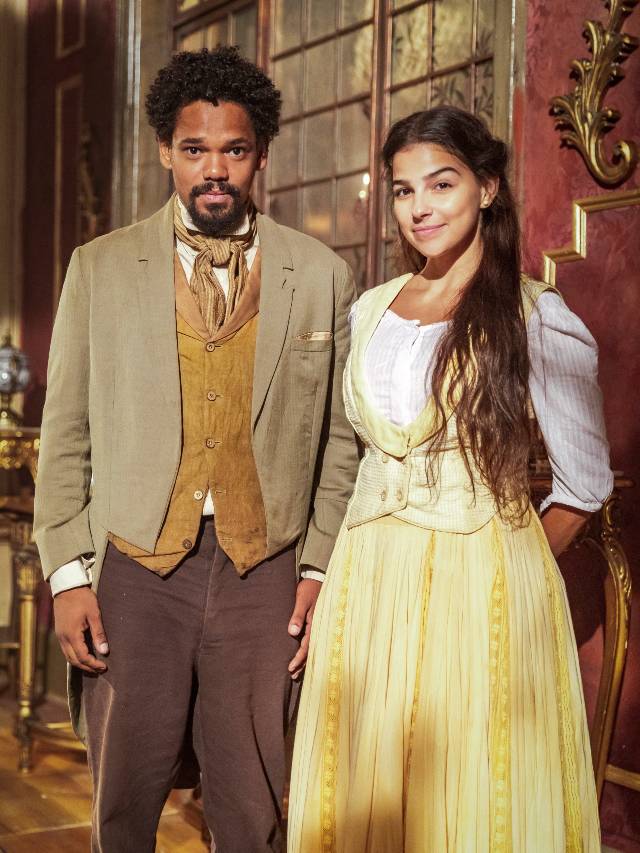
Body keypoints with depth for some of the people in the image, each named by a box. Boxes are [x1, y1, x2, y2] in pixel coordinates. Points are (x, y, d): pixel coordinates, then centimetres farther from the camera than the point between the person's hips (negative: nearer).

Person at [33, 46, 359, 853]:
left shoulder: (321, 276, 5)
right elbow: (65, 434, 5)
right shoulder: (100, 268, 5)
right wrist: (68, 573, -1)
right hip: (134, 569, 0)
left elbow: (339, 438, 6)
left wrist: (321, 569, 2)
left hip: (264, 570, 0)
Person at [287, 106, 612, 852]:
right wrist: (383, 563, 11)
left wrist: (510, 569, 3)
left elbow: (584, 484, 0)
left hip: (478, 589, -4)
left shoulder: (535, 317, -5)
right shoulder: (369, 312, 10)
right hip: (368, 583, 5)